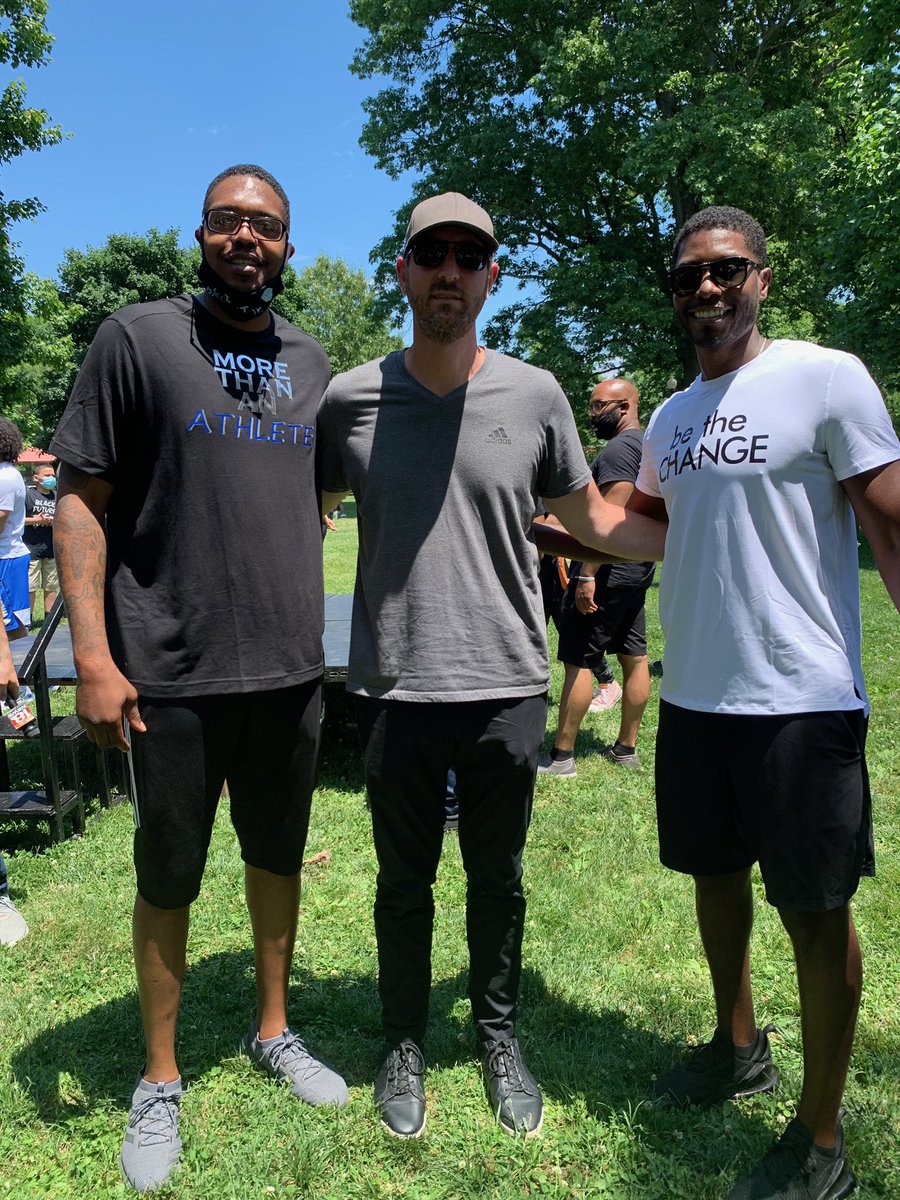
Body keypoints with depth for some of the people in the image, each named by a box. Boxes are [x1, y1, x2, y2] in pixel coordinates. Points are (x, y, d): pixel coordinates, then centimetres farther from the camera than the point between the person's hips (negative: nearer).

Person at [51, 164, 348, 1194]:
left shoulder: (311, 362, 11)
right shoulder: (137, 338, -3)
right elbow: (82, 501, -6)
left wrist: (309, 620, 11)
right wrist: (93, 655, -14)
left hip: (291, 667, 5)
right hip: (174, 675, -4)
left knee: (279, 855, 17)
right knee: (167, 877, 10)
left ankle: (273, 1031, 39)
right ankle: (159, 1080, 31)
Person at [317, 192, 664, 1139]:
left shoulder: (534, 395, 0)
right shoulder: (350, 399, -1)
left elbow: (591, 517, 11)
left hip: (506, 687, 1)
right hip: (393, 690, 0)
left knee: (498, 879, 17)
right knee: (403, 882, 16)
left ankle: (498, 1036, 41)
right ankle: (403, 1043, 39)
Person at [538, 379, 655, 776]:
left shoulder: (619, 448, -14)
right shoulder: (647, 445, 17)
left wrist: (587, 575, -24)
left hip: (608, 569, -10)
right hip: (638, 568, 10)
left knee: (578, 661, -5)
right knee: (634, 658, 10)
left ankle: (561, 756, -1)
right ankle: (626, 748, 19)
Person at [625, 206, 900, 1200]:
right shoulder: (669, 417, 11)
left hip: (801, 699, -6)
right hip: (693, 694, 7)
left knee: (815, 912, 5)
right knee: (715, 875, 19)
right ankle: (740, 1050, 44)